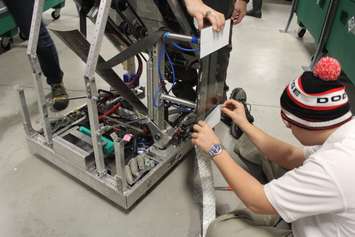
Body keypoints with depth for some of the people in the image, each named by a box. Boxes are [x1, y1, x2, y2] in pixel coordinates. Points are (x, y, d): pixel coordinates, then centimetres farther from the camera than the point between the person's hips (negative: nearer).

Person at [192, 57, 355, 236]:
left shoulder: (333, 167, -38)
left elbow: (256, 201, -27)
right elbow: (291, 157, 1)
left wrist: (215, 150, -19)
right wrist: (244, 124, 0)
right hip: (330, 222, 8)